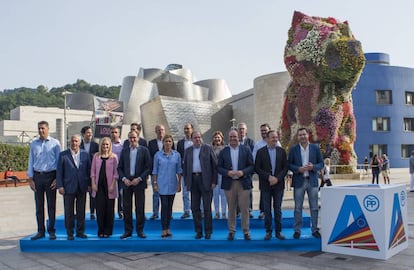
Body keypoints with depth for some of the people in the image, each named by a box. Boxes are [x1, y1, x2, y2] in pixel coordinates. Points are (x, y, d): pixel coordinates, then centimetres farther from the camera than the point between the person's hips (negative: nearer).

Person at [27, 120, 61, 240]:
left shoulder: (55, 143, 0)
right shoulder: (34, 144, 8)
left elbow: (59, 161, 0)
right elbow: (31, 162, 10)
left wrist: (57, 179, -6)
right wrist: (30, 179, 3)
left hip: (50, 176, -2)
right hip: (37, 176, 3)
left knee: (51, 205, 3)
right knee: (39, 206, 6)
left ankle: (51, 231, 12)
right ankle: (40, 231, 14)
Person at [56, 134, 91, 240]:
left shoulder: (85, 154, 5)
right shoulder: (63, 155, -1)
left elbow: (89, 170, 7)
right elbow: (59, 172, -2)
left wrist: (89, 184, 2)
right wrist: (60, 186, -8)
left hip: (82, 187, 2)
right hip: (68, 187, -2)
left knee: (81, 211, 9)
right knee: (69, 212, 6)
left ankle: (80, 232, 20)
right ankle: (70, 233, 16)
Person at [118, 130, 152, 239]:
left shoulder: (144, 150, 2)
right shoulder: (124, 151, 10)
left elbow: (148, 167, -2)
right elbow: (120, 167, 10)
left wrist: (139, 178, -11)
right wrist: (124, 178, -5)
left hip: (139, 182, -2)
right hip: (126, 182, 2)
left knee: (140, 207, 2)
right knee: (126, 207, 4)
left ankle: (140, 230, 12)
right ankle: (128, 230, 13)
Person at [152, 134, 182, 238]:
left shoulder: (177, 155, 3)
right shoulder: (158, 155, 0)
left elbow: (179, 170, 7)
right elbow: (155, 170, 3)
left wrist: (179, 183, 4)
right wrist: (155, 183, -2)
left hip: (172, 184, 2)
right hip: (162, 184, -2)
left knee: (170, 206, 7)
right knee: (164, 205, -6)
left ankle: (167, 228, 17)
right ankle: (164, 229, -1)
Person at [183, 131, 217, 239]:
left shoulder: (208, 148, 1)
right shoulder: (188, 150, 11)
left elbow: (214, 165, -2)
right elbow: (185, 166, 14)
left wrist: (214, 181, -7)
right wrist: (186, 181, 6)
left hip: (206, 180, -3)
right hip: (193, 180, 4)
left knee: (207, 207, 1)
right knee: (195, 207, 7)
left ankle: (208, 231, 11)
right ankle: (198, 231, 17)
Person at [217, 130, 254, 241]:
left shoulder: (246, 149, 4)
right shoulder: (223, 151, 6)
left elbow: (252, 166, 0)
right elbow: (219, 167, 4)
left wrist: (243, 172, -16)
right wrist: (227, 172, -14)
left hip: (244, 183, -1)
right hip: (229, 183, 1)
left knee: (244, 209, 2)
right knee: (231, 209, 9)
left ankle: (246, 232, 12)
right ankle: (231, 231, 18)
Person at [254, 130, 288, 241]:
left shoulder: (281, 151, 5)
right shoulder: (261, 151, 0)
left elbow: (285, 167, 2)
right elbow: (257, 168, -4)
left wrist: (277, 178, -11)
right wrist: (268, 177, -14)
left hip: (278, 184, 1)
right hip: (265, 185, -1)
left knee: (278, 209, 7)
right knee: (267, 210, 5)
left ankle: (278, 231, 15)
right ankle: (268, 231, 14)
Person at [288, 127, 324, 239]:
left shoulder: (315, 148, 4)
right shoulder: (293, 149, 3)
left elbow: (321, 163, 5)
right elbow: (289, 164, 2)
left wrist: (313, 167, -14)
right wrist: (298, 169, -15)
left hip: (312, 181, 1)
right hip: (299, 181, -1)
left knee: (314, 207, 6)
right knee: (298, 207, 4)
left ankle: (314, 229, 17)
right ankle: (297, 230, 13)